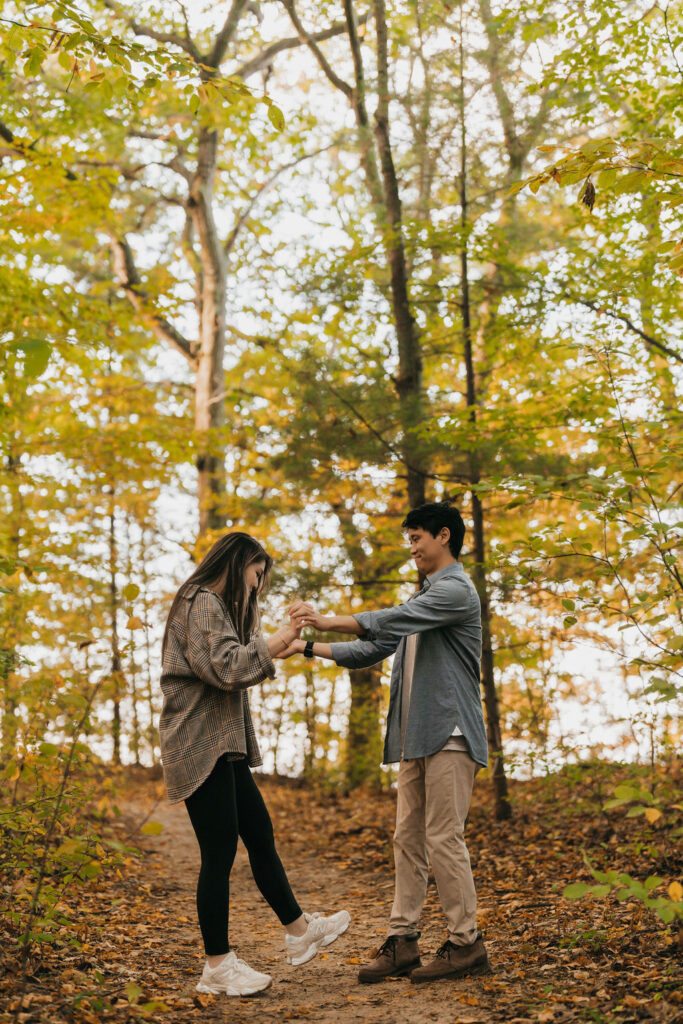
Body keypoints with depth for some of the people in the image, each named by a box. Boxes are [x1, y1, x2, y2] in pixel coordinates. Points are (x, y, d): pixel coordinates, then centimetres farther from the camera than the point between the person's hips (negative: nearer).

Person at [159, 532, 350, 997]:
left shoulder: (217, 606, 21)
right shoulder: (202, 602, -12)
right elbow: (227, 668, -22)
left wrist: (278, 644, 12)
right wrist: (278, 641, -13)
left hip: (224, 745, 11)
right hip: (201, 745, -11)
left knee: (261, 836, 14)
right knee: (220, 852, -6)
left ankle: (299, 931, 23)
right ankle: (217, 966, 2)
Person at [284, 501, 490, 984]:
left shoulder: (456, 591, -7)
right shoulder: (424, 597, 24)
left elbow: (390, 620, -20)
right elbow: (373, 648, 21)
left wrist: (327, 620, -19)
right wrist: (309, 647, 12)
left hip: (450, 735, -9)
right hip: (418, 737, 9)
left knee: (443, 837, -8)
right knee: (408, 838, 6)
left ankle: (466, 943, 1)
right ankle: (402, 941, 9)